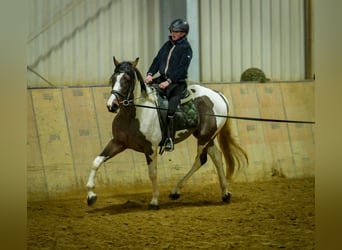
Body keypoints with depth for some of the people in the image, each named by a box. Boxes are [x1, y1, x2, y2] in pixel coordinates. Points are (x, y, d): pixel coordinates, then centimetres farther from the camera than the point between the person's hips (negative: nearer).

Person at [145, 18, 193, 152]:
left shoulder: (186, 48, -7)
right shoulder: (168, 44, 12)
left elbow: (182, 69, -15)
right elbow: (158, 59, 8)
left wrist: (169, 81, -24)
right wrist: (150, 74, -8)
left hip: (177, 82, -7)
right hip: (162, 78, 7)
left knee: (171, 108, -21)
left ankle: (170, 140, -15)